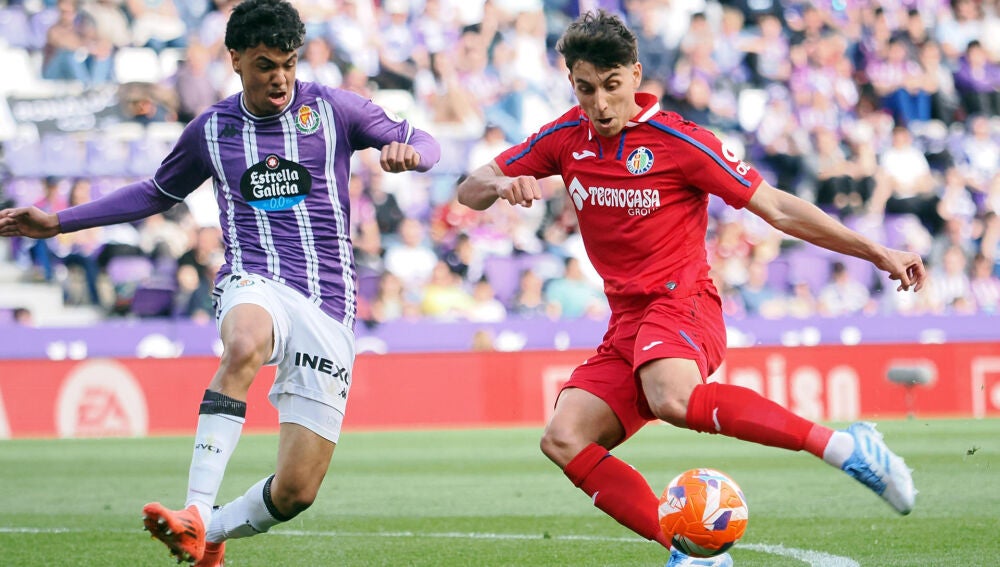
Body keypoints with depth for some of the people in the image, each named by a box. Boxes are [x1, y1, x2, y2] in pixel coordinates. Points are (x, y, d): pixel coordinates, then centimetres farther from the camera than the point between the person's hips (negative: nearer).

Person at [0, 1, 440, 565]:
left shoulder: (332, 108, 6)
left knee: (297, 491, -7)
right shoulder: (211, 130, 12)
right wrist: (58, 222, 26)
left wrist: (407, 151, -14)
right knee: (244, 347, -42)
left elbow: (425, 144, 11)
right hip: (255, 284, 0)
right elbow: (158, 192, 28)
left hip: (329, 305, 0)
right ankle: (194, 515, -45)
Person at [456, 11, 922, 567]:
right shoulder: (566, 139, 7)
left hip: (681, 303, -6)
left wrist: (878, 253, -8)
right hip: (626, 323, 6)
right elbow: (470, 191, 12)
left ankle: (841, 445, -35)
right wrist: (502, 186, -13)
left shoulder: (680, 141, -7)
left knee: (672, 399, -39)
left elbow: (778, 208, -4)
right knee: (563, 439, -15)